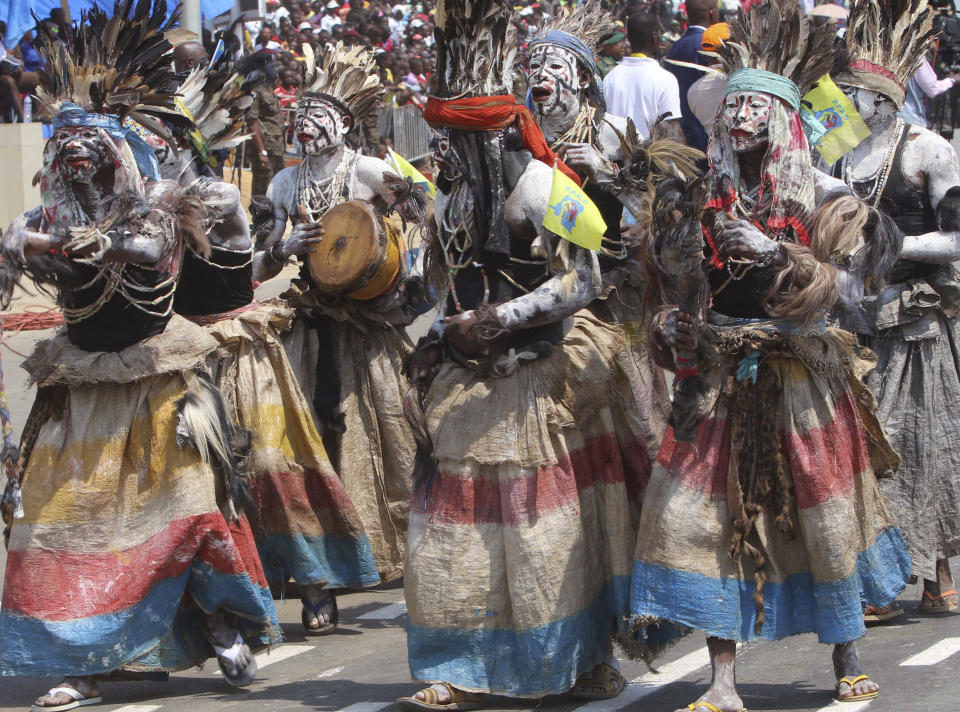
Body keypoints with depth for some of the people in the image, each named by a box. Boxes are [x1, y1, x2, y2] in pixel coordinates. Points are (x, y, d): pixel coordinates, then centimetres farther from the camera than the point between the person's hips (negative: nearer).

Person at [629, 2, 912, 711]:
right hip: (727, 375, 3)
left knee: (826, 516, 5)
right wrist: (676, 329, -1)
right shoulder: (710, 198, 7)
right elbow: (688, 285, 18)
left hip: (803, 376, -3)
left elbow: (836, 285, -11)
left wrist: (776, 254, -24)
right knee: (704, 512, -8)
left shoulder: (821, 197, -3)